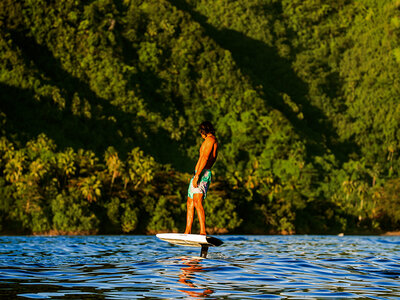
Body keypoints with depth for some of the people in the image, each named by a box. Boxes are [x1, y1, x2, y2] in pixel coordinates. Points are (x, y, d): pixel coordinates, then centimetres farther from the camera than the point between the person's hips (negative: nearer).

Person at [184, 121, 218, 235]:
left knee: (197, 202, -22)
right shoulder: (215, 141, 22)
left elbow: (205, 158, -20)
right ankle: (187, 231, 17)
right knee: (190, 203, 14)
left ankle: (203, 232, -31)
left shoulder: (209, 139, -8)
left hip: (202, 174, -10)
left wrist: (197, 176, -26)